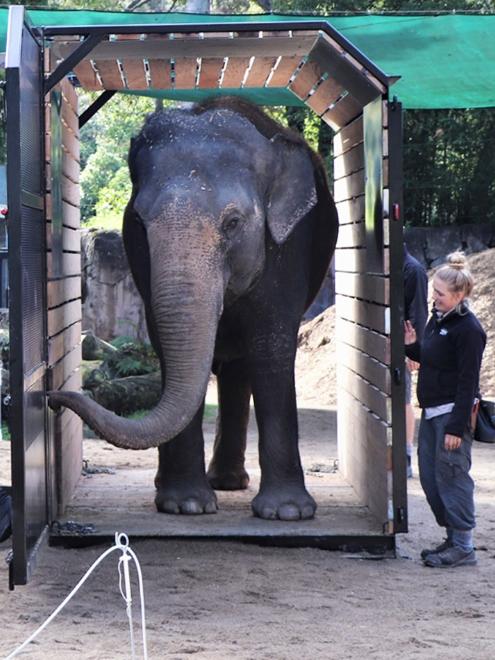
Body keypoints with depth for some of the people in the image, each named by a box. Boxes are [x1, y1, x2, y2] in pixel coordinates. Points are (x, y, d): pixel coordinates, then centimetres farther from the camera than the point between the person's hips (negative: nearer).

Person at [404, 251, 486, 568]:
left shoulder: (468, 329, -16)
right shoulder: (437, 320, 11)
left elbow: (468, 382, -17)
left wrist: (456, 426, -20)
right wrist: (412, 346, 4)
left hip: (453, 413, -9)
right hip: (432, 411, 9)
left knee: (451, 476, -5)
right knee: (430, 476, 12)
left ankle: (464, 547, 2)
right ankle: (453, 537, 23)